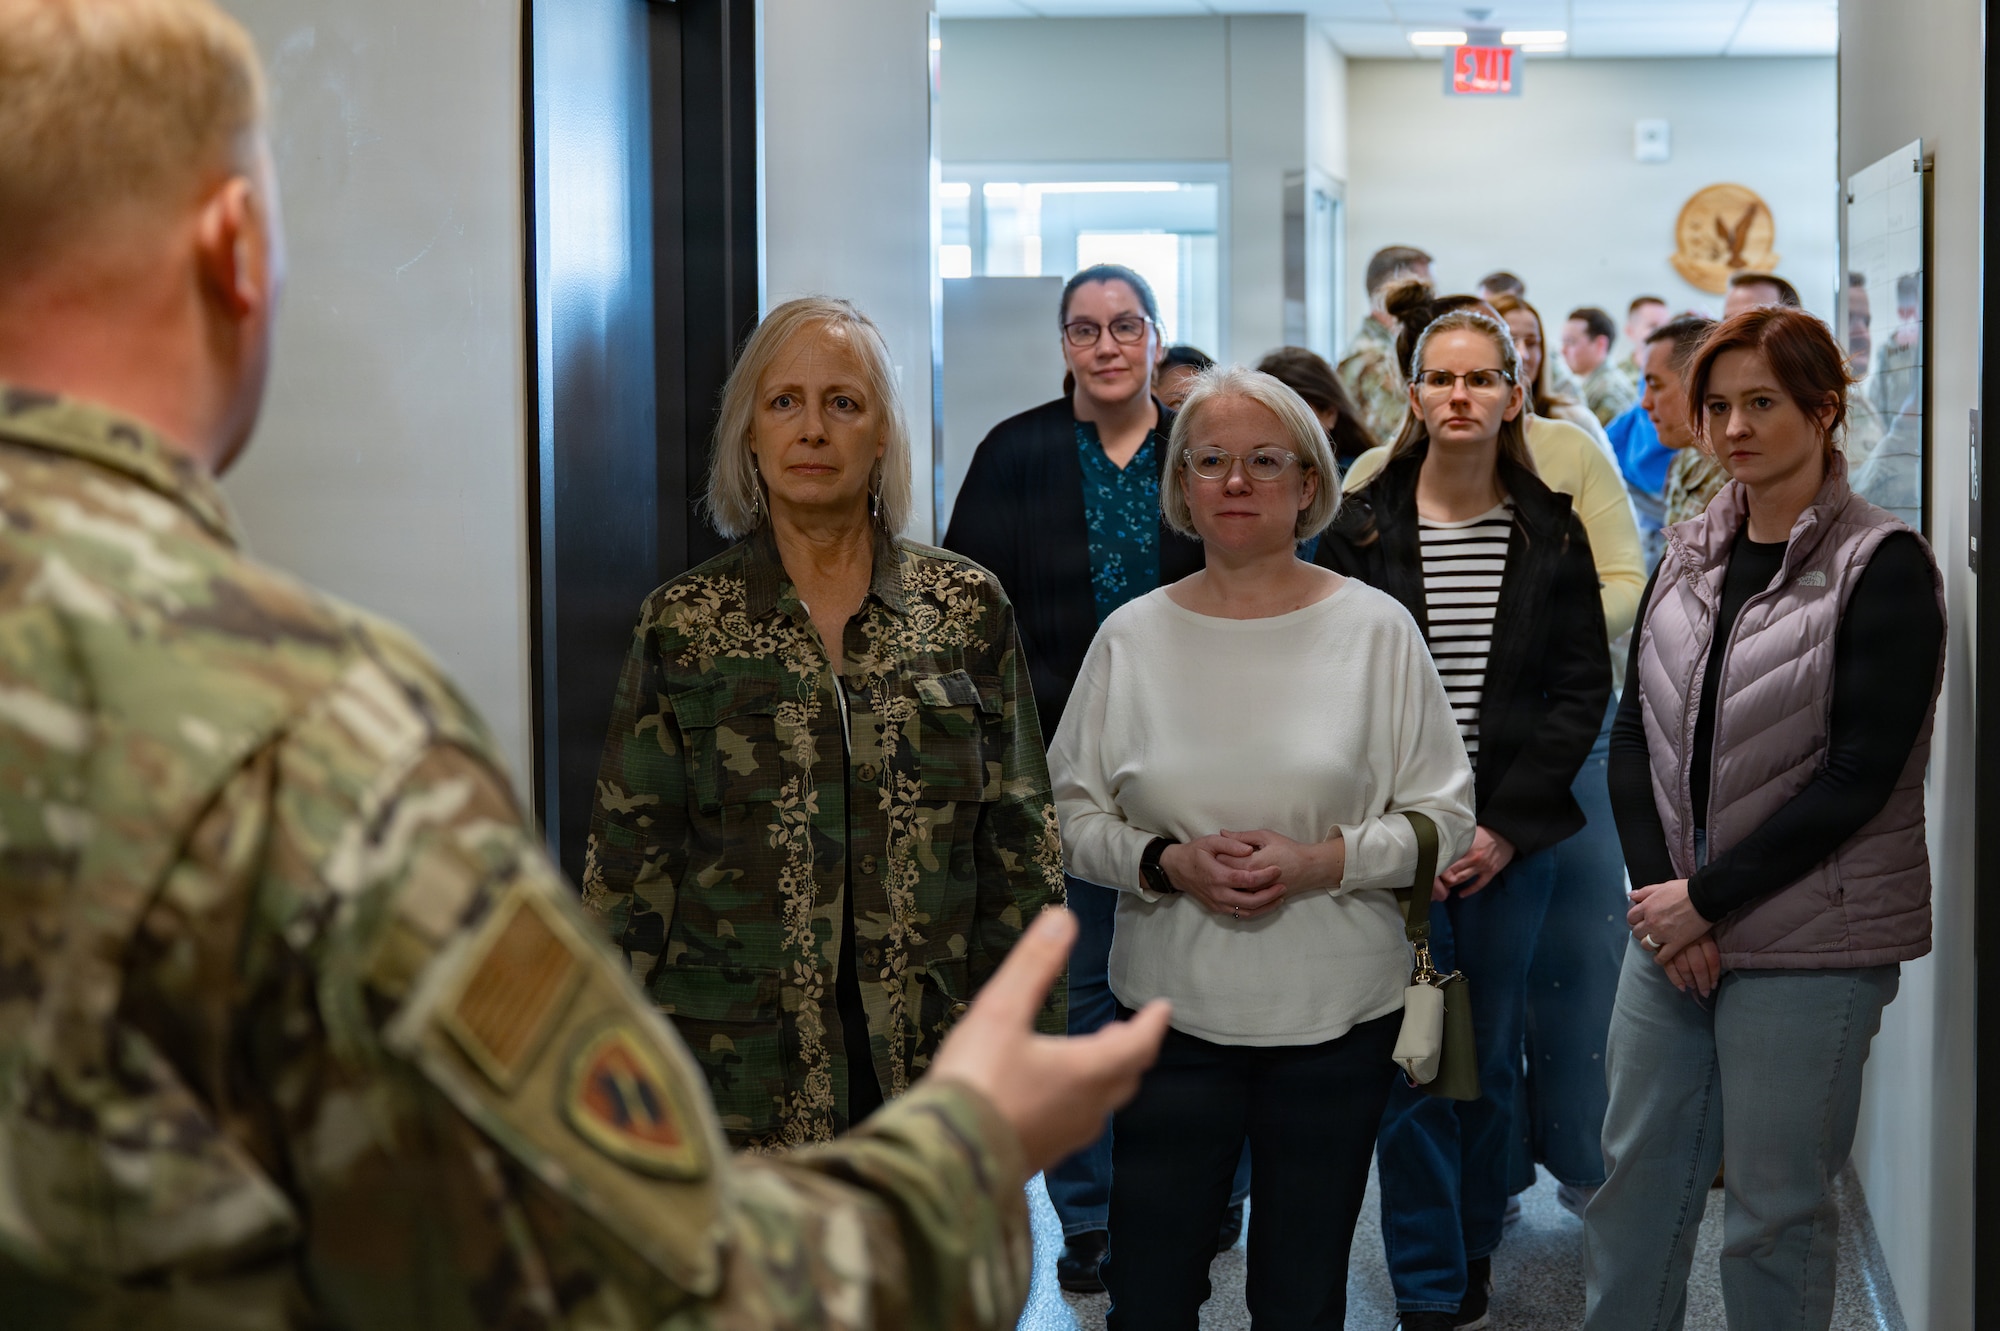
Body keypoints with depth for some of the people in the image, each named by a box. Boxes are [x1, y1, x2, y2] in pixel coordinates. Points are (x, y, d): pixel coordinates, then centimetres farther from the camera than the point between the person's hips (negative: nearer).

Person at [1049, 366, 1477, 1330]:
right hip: (1171, 1005, 1)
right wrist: (1171, 864, -14)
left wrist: (1321, 863, -16)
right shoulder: (1132, 636, 2)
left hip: (1335, 1009, 0)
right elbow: (1073, 814, 5)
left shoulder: (1374, 627, -2)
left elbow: (1443, 816, -1)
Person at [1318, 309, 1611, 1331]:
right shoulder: (1362, 529, 1)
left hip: (1512, 839, 1)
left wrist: (1507, 824, -6)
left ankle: (1475, 1248, 28)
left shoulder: (1551, 532, 4)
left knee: (1492, 1059, 9)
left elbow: (1583, 690, 2)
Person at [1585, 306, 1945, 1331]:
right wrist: (1659, 888, -6)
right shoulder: (1690, 555, 9)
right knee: (1636, 1169, 13)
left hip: (1806, 944, -6)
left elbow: (1861, 774, -15)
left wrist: (1708, 898, -14)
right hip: (1674, 917, 6)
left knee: (1775, 1206, 4)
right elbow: (1635, 735, 9)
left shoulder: (1884, 565, -9)